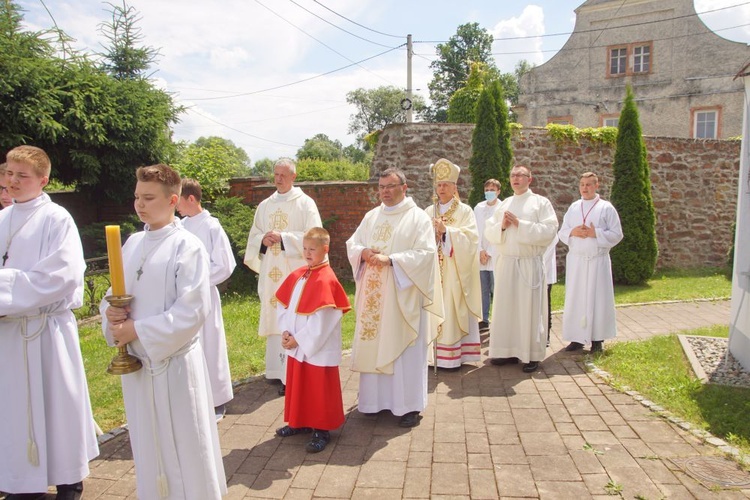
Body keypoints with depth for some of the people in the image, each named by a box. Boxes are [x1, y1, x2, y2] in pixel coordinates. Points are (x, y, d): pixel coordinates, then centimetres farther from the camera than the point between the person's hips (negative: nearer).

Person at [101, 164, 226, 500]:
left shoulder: (187, 246, -13)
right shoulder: (132, 243, 7)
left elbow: (192, 311, -19)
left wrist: (138, 330, -18)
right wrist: (111, 313, -8)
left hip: (175, 361, -6)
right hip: (136, 361, 6)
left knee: (185, 447, 7)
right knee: (147, 446, 19)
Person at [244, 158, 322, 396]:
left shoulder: (305, 203, -1)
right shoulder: (264, 206, 14)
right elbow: (254, 236, 15)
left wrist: (282, 238, -17)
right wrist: (263, 240, -8)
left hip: (296, 272, -5)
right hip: (271, 273, 5)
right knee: (274, 318, 8)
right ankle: (277, 369, 19)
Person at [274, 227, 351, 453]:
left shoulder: (325, 280, -17)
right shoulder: (297, 275, 6)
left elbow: (321, 319, -20)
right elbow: (283, 304, 8)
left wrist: (299, 339, -16)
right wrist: (286, 331, -5)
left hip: (318, 347, -7)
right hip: (296, 346, 8)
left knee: (320, 388, 5)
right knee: (297, 385, 19)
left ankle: (322, 430, 19)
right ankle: (300, 422, 36)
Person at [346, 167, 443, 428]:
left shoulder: (418, 217, -4)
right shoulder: (371, 216, 14)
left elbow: (426, 253, -13)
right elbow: (352, 243, 14)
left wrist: (390, 260, -21)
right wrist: (364, 253, -9)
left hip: (402, 295, -5)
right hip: (373, 294, 5)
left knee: (404, 348, 0)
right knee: (374, 345, 9)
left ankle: (409, 405, 10)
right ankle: (376, 398, 22)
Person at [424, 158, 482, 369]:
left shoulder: (465, 211, 1)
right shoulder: (429, 212, 12)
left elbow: (471, 238, -12)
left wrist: (446, 231, -21)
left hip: (454, 270, -3)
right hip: (433, 268, 3)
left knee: (453, 310, -2)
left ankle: (453, 356, 4)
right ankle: (435, 354, 10)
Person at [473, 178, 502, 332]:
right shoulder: (478, 208, 9)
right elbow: (475, 231, 7)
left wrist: (489, 253, -7)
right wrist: (480, 251, -4)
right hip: (481, 255, 4)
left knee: (496, 289, -4)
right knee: (483, 289, 8)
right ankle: (484, 320, 15)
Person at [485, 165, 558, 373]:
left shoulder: (541, 202, 1)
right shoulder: (504, 204, 15)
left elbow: (549, 231, -12)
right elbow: (489, 232, 11)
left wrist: (520, 224, -15)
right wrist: (501, 225, -9)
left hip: (529, 264, -4)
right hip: (505, 263, 5)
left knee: (529, 308, -1)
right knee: (505, 307, 7)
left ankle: (532, 355, 8)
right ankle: (508, 351, 17)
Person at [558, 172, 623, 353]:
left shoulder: (606, 208, 1)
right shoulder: (573, 208, 11)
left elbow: (617, 234, -3)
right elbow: (562, 233, 11)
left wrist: (595, 233, -15)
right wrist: (572, 232, -10)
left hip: (598, 260, -3)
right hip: (576, 261, 3)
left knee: (597, 297, 1)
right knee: (575, 298, 3)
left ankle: (597, 338, 10)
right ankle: (577, 338, 11)